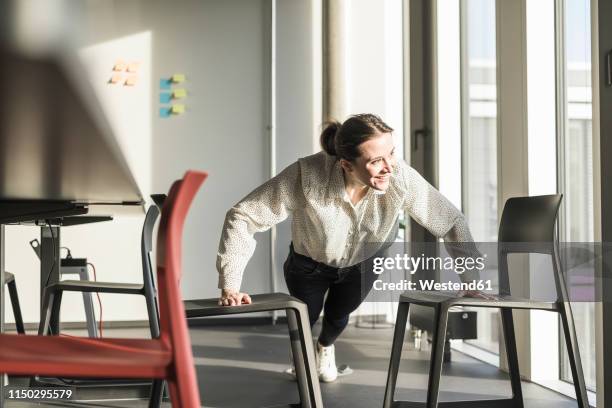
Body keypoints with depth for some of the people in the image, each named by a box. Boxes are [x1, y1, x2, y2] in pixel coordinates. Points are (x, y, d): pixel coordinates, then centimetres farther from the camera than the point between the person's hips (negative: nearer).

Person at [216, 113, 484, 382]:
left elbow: (451, 221, -23)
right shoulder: (307, 176, -43)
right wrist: (230, 285, -39)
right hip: (309, 265, -2)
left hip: (363, 265, 2)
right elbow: (242, 216, -36)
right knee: (306, 318, 20)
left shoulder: (401, 177, -38)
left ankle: (325, 347, 64)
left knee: (338, 315, 25)